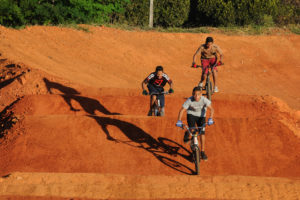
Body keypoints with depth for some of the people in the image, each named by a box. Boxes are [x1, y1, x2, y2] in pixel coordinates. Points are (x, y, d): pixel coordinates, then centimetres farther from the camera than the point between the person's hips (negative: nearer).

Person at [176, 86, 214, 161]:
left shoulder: (204, 100, -29)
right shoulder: (189, 100, -29)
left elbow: (211, 109, -35)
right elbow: (182, 110, -27)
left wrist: (210, 119, -50)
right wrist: (179, 121, -39)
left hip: (201, 116, 1)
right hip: (191, 114, -1)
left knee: (202, 132, -7)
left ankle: (202, 152, 4)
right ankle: (187, 133, 20)